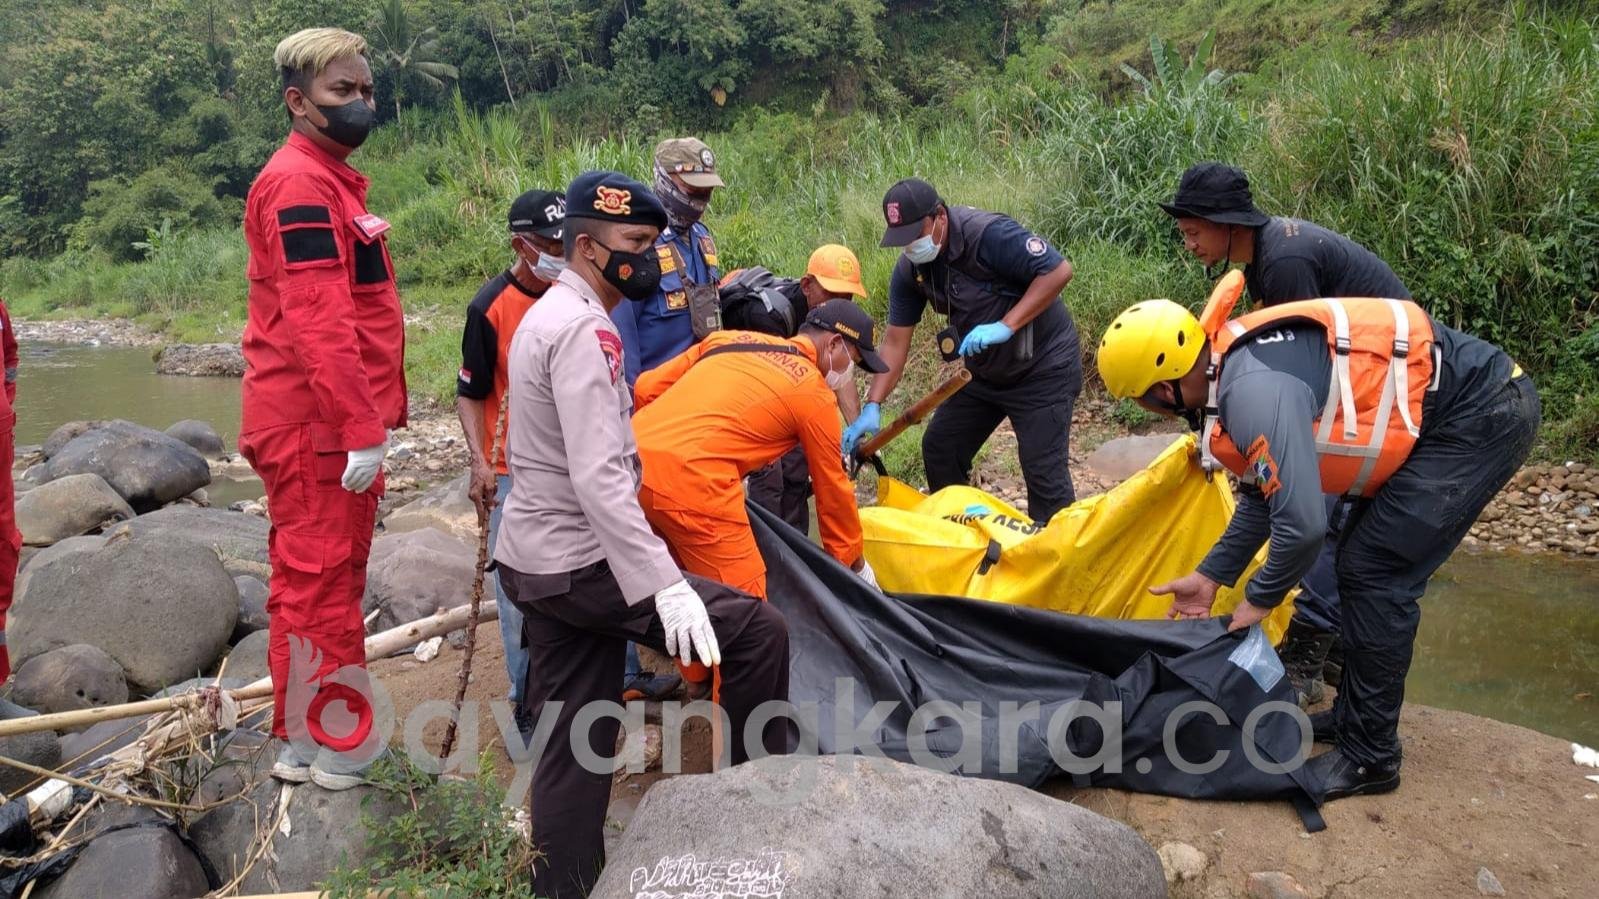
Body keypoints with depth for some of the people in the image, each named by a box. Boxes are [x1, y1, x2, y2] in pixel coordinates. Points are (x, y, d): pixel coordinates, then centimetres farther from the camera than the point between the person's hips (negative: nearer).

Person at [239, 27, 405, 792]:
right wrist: (362, 427, -24)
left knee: (311, 580, 16)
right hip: (318, 428, -10)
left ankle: (304, 741, 29)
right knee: (323, 584, -1)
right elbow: (317, 320, -23)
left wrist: (371, 417, 17)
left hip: (330, 424, 10)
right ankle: (336, 751, 10)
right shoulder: (299, 182, -14)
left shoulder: (330, 180, 18)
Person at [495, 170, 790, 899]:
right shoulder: (584, 329, -17)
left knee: (571, 741, 14)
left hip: (538, 559, 10)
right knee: (757, 630, -6)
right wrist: (667, 587, -30)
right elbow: (599, 481, -27)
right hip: (581, 564, -10)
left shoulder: (547, 316, 16)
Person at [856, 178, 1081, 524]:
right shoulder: (909, 270, -7)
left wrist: (1006, 326, -32)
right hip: (985, 372, 7)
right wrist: (872, 407, -14)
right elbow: (896, 340, -5)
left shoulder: (988, 234, -27)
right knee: (939, 448, 11)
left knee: (1043, 470, -10)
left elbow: (1059, 270, -27)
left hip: (1042, 368, -7)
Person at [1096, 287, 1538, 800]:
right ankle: (1354, 715, 28)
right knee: (1363, 567, 14)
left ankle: (1370, 756, 7)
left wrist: (1259, 600, -11)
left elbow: (1302, 523, -29)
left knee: (1376, 577, -6)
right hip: (1469, 406, 10)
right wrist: (1212, 575, 17)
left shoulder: (1254, 391, -28)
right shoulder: (1234, 369, 4)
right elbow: (1267, 492, 15)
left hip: (1482, 414, -10)